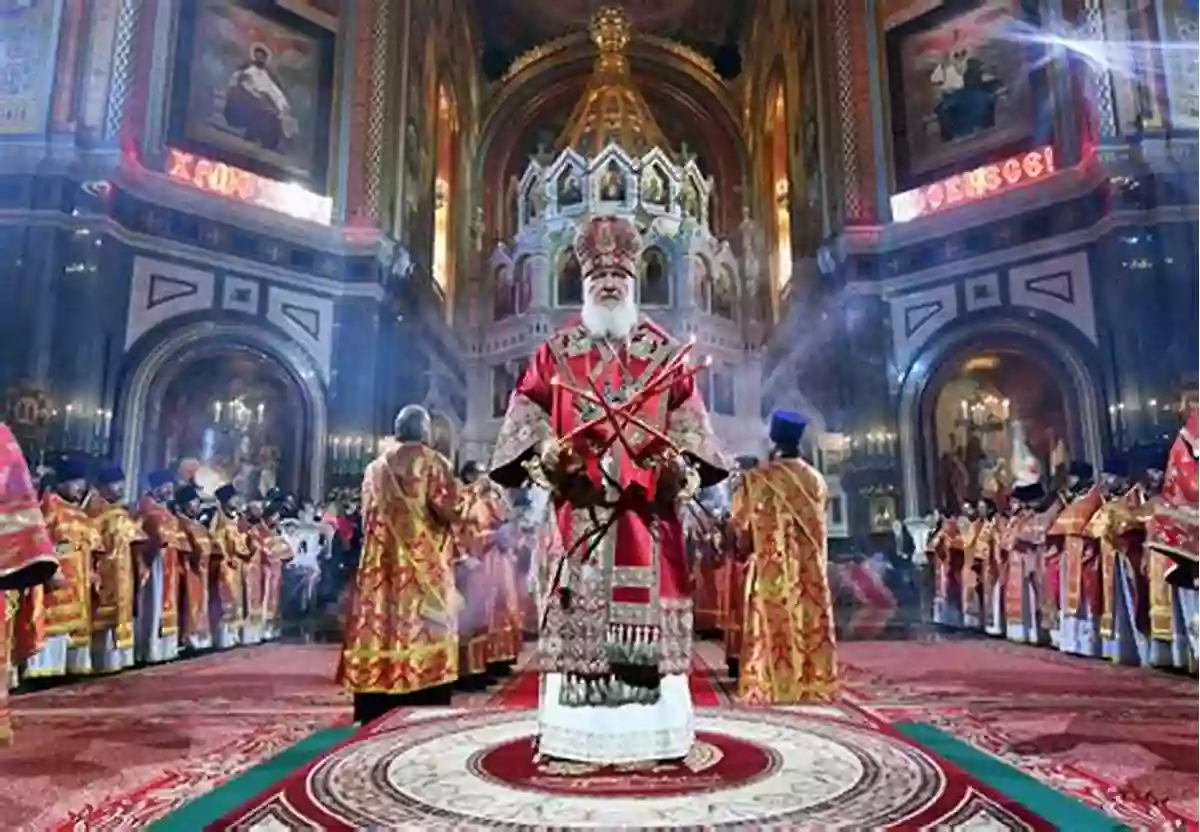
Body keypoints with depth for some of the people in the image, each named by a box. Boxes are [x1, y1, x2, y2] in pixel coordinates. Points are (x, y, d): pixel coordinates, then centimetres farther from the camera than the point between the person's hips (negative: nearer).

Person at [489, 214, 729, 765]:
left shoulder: (665, 353, 11)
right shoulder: (555, 353, 10)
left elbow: (689, 428, 7)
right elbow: (527, 420, 4)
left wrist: (679, 464, -13)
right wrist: (545, 455, -15)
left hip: (647, 509, 1)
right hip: (580, 510, 0)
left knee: (649, 610, 1)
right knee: (577, 611, -1)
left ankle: (652, 736, 12)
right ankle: (573, 736, 9)